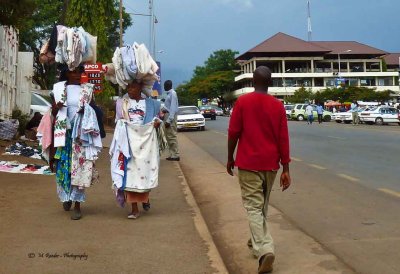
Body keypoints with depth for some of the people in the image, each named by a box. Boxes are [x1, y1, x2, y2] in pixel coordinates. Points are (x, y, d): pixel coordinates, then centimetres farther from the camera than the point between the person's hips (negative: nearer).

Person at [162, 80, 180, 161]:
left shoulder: (172, 93, -12)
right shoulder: (169, 94, 17)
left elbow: (173, 108, -18)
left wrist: (169, 119, -22)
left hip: (170, 116, -10)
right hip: (167, 115, 10)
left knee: (172, 136, -9)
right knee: (169, 136, 11)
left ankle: (175, 155, -6)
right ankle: (172, 154, 16)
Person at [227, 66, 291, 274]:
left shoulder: (242, 102, -7)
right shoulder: (278, 105, 0)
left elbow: (233, 133, -6)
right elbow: (283, 138, -3)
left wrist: (230, 158, 7)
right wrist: (286, 169, 0)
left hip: (248, 163, -3)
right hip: (270, 163, 4)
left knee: (253, 207, -4)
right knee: (262, 205, 21)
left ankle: (264, 249, -20)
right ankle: (258, 239, 38)